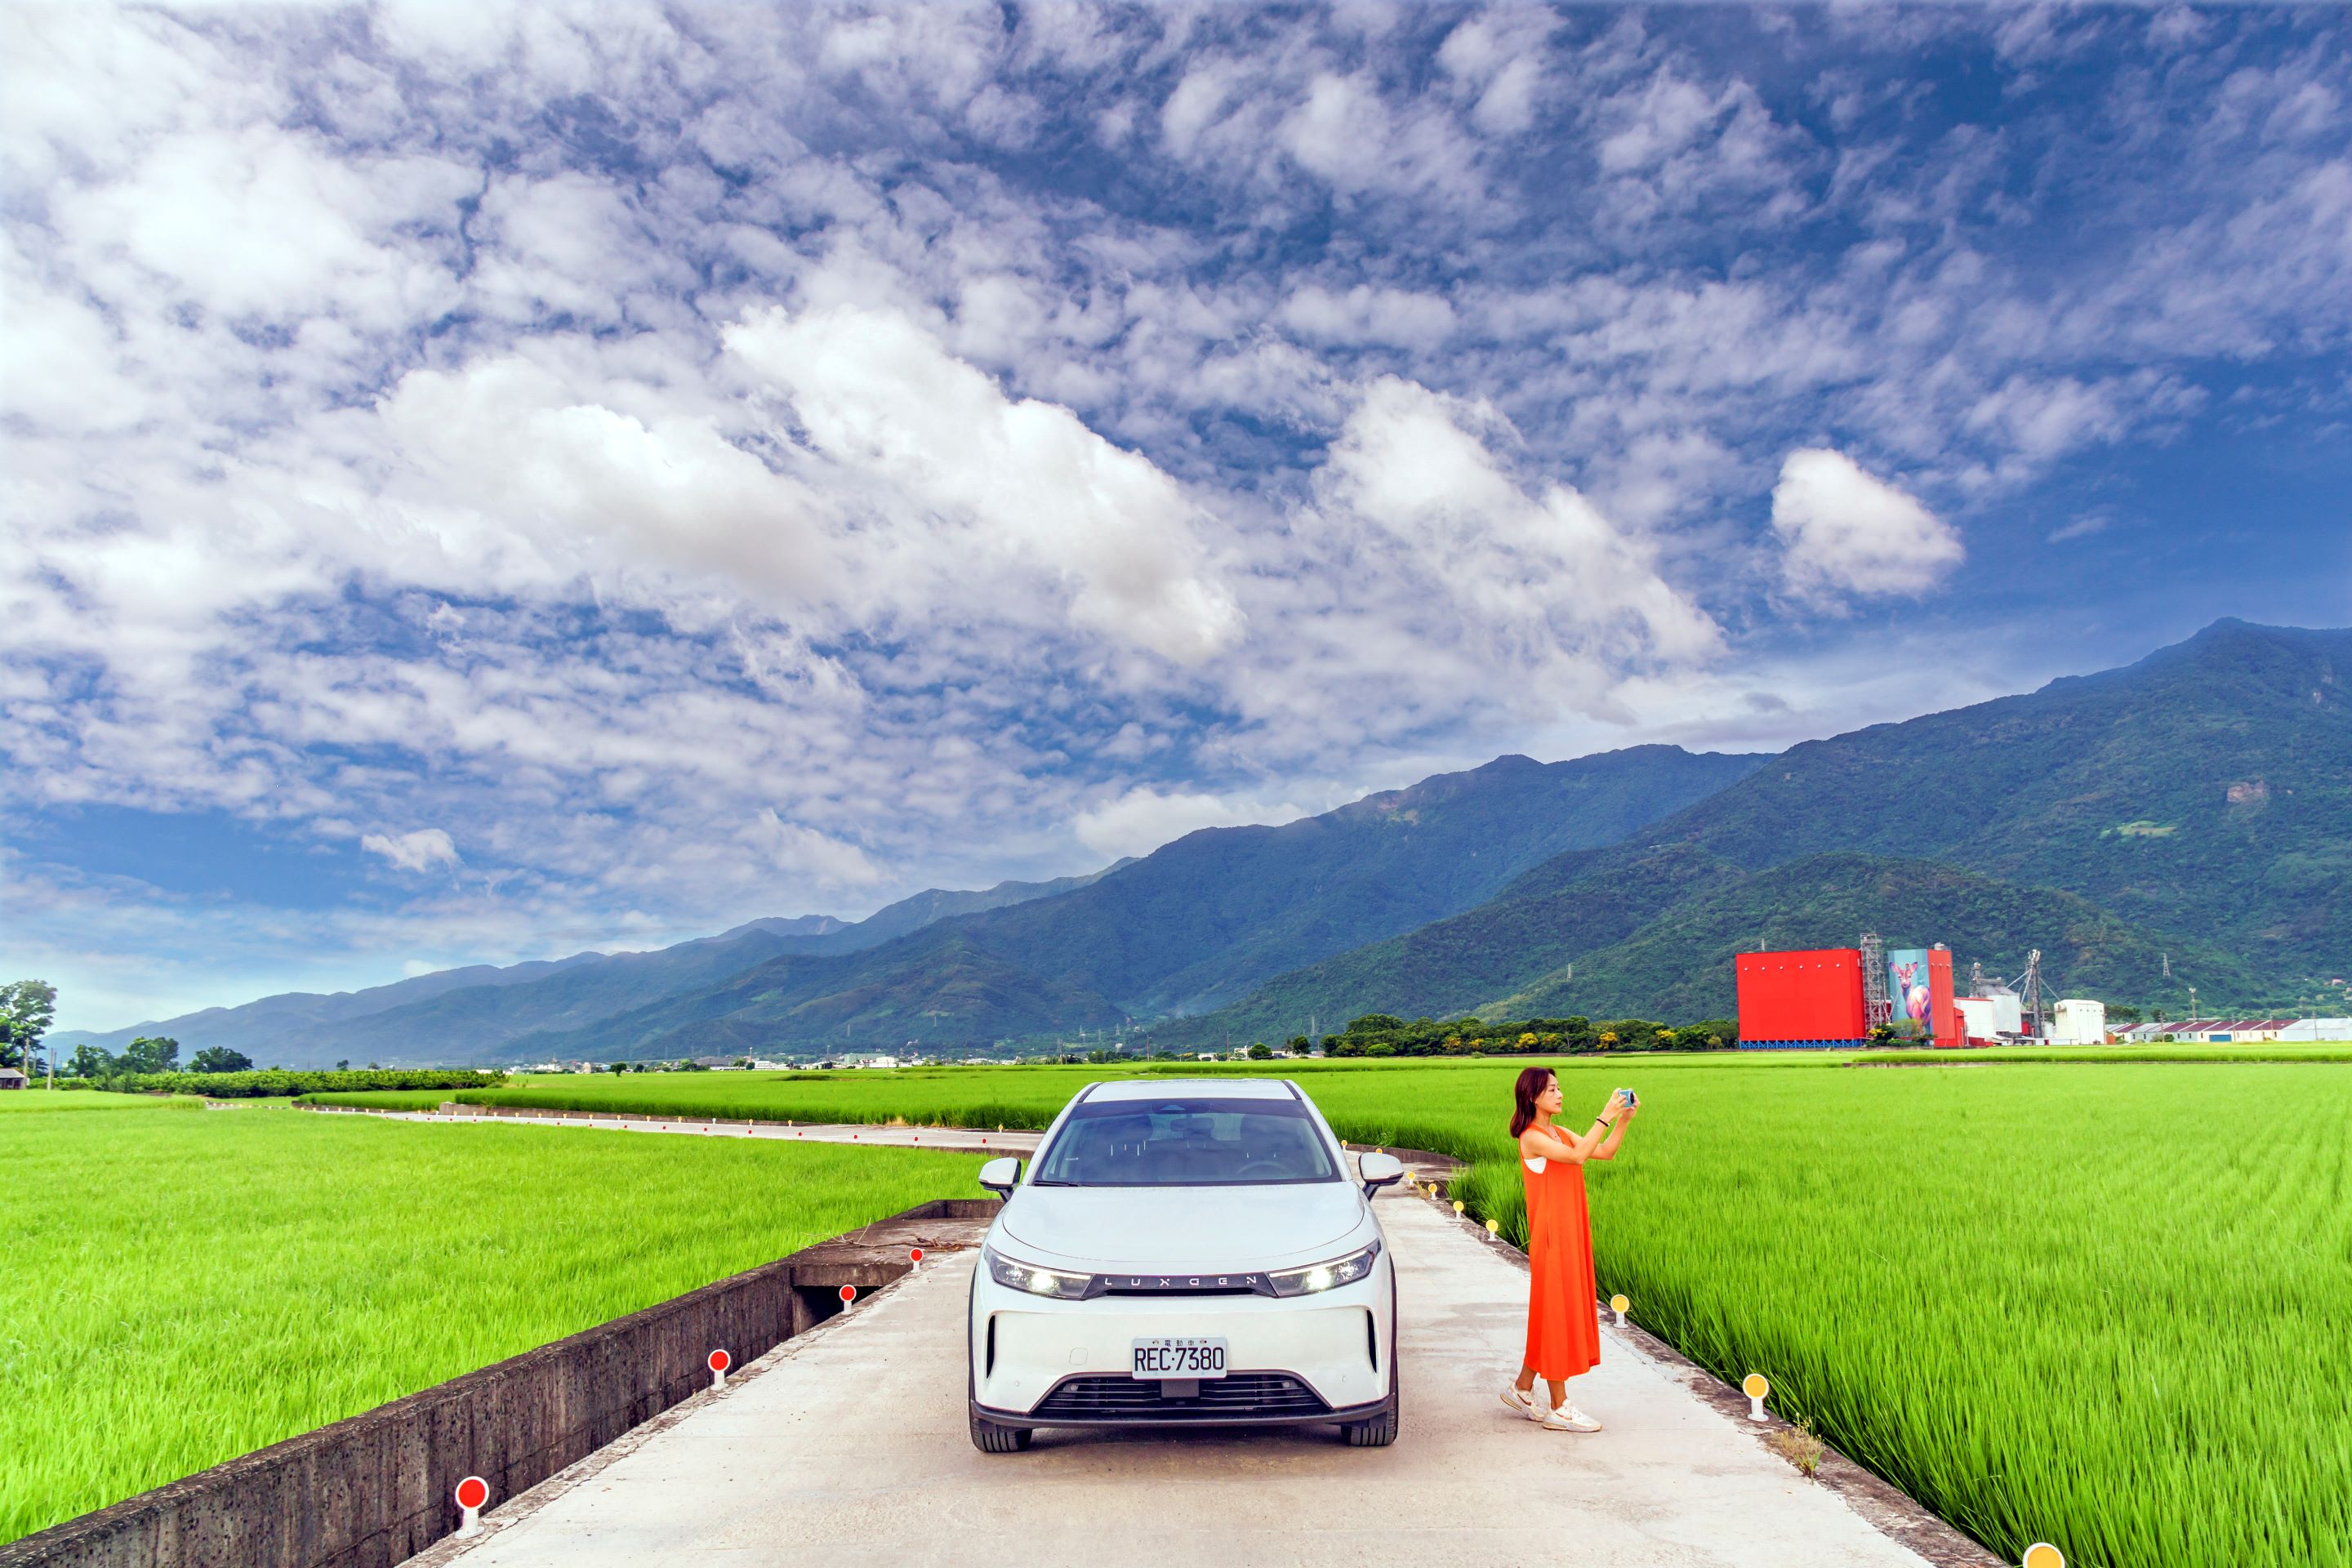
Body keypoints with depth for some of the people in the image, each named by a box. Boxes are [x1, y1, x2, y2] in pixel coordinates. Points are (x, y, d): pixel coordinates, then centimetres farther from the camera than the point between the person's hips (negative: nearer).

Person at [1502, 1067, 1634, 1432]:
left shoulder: (1560, 1134, 13)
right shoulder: (1532, 1138, -14)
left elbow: (1605, 1152, 9)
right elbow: (1577, 1156, -28)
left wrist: (1624, 1118, -2)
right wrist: (1606, 1116, -25)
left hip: (1572, 1235, 9)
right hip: (1551, 1237, -9)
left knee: (1556, 1314, 14)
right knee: (1557, 1313, -2)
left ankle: (1522, 1388, 27)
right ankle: (1558, 1408, 7)